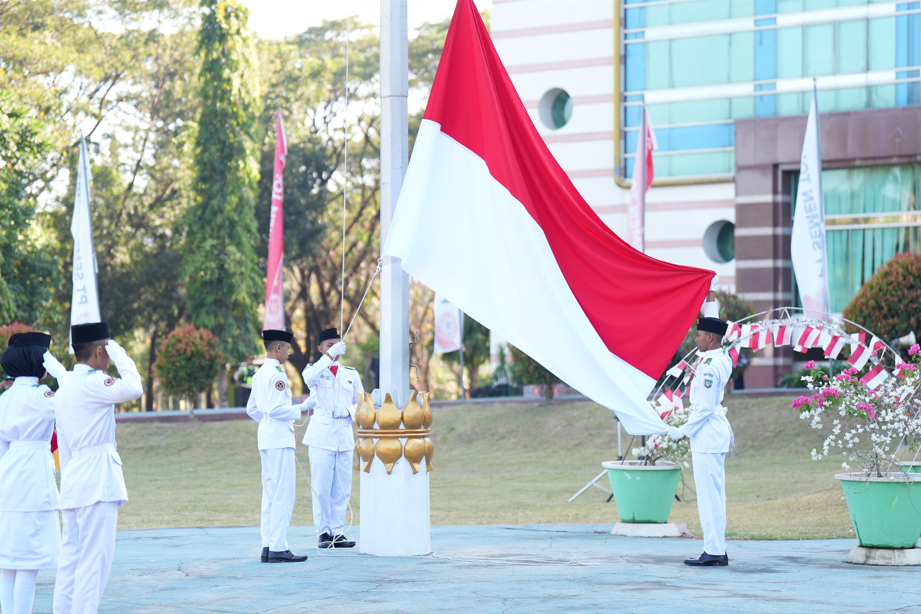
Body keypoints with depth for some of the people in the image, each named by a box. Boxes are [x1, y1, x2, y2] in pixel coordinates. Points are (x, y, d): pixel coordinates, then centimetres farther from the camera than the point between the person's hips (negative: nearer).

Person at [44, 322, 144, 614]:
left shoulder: (65, 385, 18)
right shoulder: (91, 382, -11)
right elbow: (132, 388, -24)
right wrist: (120, 355, -9)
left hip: (72, 481, 10)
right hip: (96, 480, -10)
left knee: (71, 556, 10)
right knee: (94, 558, -9)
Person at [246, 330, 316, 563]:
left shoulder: (260, 374, 16)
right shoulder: (277, 375, -14)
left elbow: (251, 409, 21)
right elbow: (276, 409, -21)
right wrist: (302, 408, -14)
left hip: (266, 438, 10)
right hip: (280, 439, -10)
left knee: (270, 494, 12)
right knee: (283, 494, -9)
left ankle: (267, 546, 13)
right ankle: (278, 548, -10)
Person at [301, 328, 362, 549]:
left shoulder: (351, 374, 14)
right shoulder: (314, 370, 4)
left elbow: (361, 404, 16)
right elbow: (309, 377, -22)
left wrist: (348, 411, -6)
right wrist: (330, 356, -31)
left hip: (344, 437, 3)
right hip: (321, 437, -3)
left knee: (342, 488, 3)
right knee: (321, 487, -5)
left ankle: (338, 532, 10)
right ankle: (323, 532, 0)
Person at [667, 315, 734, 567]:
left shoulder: (709, 367, -19)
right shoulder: (723, 360, 9)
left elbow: (705, 408, -19)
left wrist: (683, 431, -13)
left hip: (706, 439, -10)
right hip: (717, 435, 10)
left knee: (708, 495, -7)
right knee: (715, 494, 13)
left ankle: (713, 553, -5)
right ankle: (718, 549, 17)